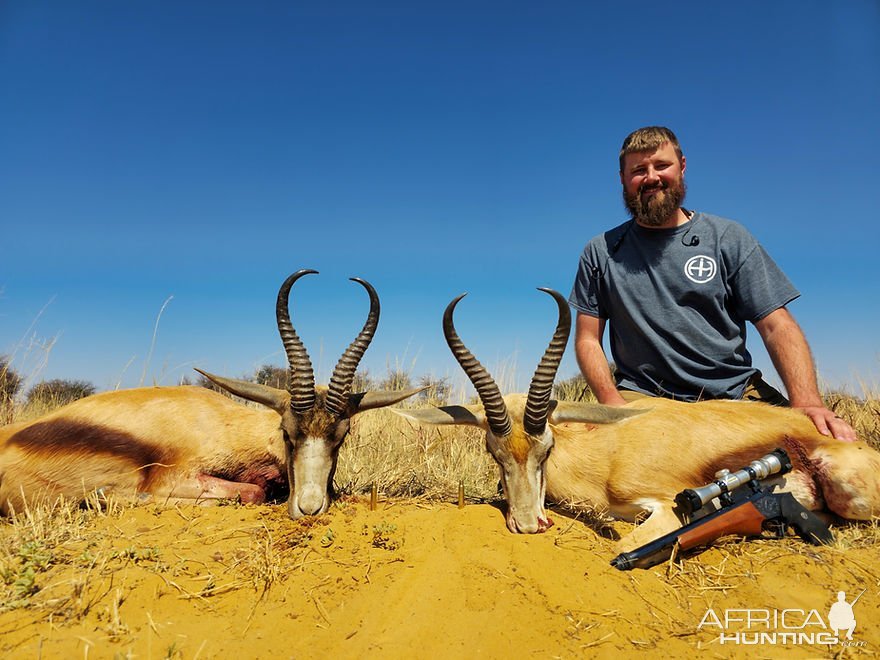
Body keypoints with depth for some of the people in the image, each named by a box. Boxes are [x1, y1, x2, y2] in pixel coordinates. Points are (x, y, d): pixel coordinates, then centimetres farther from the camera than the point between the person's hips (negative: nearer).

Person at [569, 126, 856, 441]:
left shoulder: (729, 238, 7)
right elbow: (587, 338, 5)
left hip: (735, 393, 2)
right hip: (640, 397, -1)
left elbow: (777, 327, 2)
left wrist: (808, 403, -15)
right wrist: (613, 404, -13)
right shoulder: (601, 252, 7)